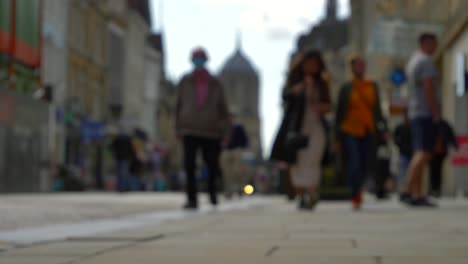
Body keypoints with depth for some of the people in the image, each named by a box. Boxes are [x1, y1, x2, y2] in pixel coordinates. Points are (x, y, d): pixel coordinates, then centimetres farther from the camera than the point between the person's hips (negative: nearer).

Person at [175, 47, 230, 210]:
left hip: (211, 131, 1)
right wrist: (178, 128, 5)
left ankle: (212, 190, 34)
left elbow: (223, 108, 9)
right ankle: (192, 198, -8)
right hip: (190, 130, -1)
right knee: (189, 166, -11)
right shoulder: (185, 82, 7)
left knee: (213, 164, 6)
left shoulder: (215, 84, 8)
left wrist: (225, 130, 2)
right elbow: (179, 105, 10)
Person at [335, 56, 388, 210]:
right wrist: (338, 137, 1)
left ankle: (357, 193, 25)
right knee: (354, 164, -14)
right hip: (350, 131, -3)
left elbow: (377, 109, 15)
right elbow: (340, 112, 4)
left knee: (364, 166, 3)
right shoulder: (347, 88, 2)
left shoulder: (373, 87, 10)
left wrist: (383, 129, 5)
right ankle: (356, 198, -10)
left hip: (367, 132, 3)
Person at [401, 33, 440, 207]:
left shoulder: (413, 60, 20)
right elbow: (429, 89, -19)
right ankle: (408, 191, -23)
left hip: (416, 114, 10)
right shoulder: (426, 61, -10)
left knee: (419, 154, 7)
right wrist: (436, 113, -18)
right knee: (423, 153, -15)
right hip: (427, 113, -10)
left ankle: (418, 195, 4)